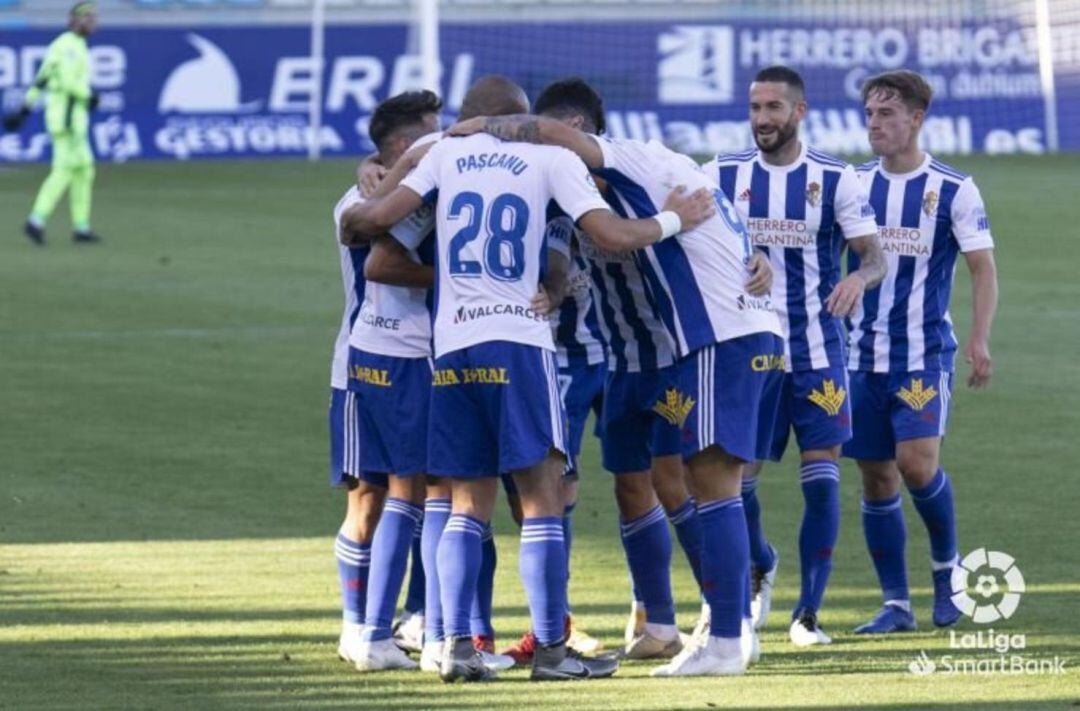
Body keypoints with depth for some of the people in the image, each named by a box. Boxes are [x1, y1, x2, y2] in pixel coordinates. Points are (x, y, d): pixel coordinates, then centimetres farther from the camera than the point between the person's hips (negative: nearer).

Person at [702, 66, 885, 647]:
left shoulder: (836, 180, -3)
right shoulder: (723, 175, 2)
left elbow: (875, 255, -6)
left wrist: (860, 278, -29)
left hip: (816, 353, -1)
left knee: (821, 479, -6)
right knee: (737, 477, 1)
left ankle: (808, 613, 3)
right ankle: (759, 567, 32)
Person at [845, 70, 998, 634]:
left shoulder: (953, 189, -4)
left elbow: (983, 268, -3)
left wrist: (979, 339, -16)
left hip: (925, 353, -4)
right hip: (862, 352, 4)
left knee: (917, 462, -18)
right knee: (876, 477, 2)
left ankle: (946, 567, 7)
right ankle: (896, 604, 11)